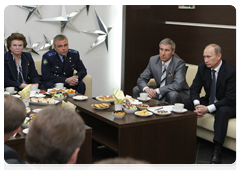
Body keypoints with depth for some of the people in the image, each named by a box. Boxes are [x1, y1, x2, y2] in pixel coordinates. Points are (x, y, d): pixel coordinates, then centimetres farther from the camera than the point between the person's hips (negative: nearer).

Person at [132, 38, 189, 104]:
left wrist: (157, 91, -35)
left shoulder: (179, 63, -19)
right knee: (136, 89, -8)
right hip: (159, 93, 5)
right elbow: (141, 79, 0)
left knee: (173, 95, -39)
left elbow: (178, 85, -30)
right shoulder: (153, 60, -2)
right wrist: (146, 89, -24)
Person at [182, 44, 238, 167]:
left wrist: (208, 108, -33)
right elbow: (194, 89, -3)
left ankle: (217, 150, -35)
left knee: (223, 111, -39)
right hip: (209, 101, 6)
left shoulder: (231, 72, -22)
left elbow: (231, 99, -25)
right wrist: (197, 105, -24)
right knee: (185, 103, -14)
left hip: (227, 105, -6)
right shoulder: (202, 68, -5)